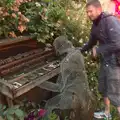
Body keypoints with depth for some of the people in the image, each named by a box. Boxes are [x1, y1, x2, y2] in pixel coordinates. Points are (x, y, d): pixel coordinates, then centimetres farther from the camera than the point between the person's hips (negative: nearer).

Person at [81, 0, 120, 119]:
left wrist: (98, 51, -16)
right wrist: (80, 51, 15)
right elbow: (91, 43, 22)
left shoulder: (110, 21, -19)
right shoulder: (95, 24, 8)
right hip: (105, 61, 9)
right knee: (103, 88, 21)